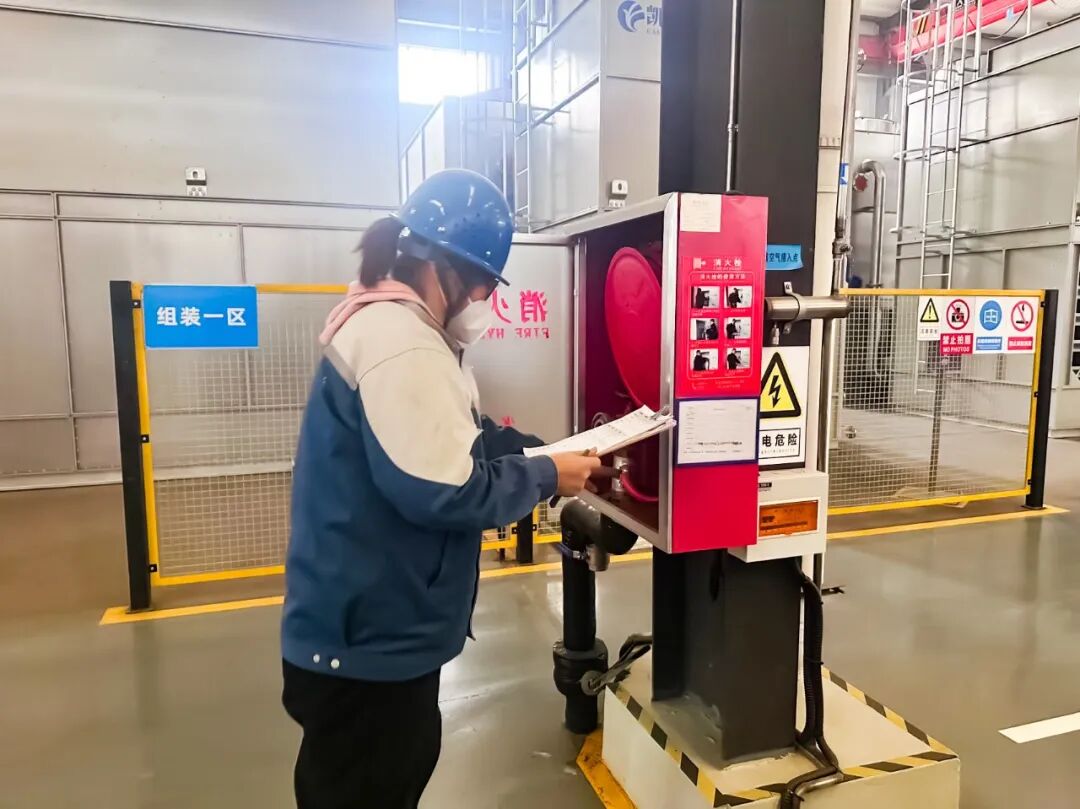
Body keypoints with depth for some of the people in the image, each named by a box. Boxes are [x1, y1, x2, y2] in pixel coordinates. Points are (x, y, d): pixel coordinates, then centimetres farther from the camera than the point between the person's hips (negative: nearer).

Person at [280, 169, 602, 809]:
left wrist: (547, 451, 3)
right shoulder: (401, 343, -26)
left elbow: (452, 439, 14)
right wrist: (547, 477, -14)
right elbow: (443, 492, -28)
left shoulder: (386, 324, 11)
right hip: (369, 640, -11)